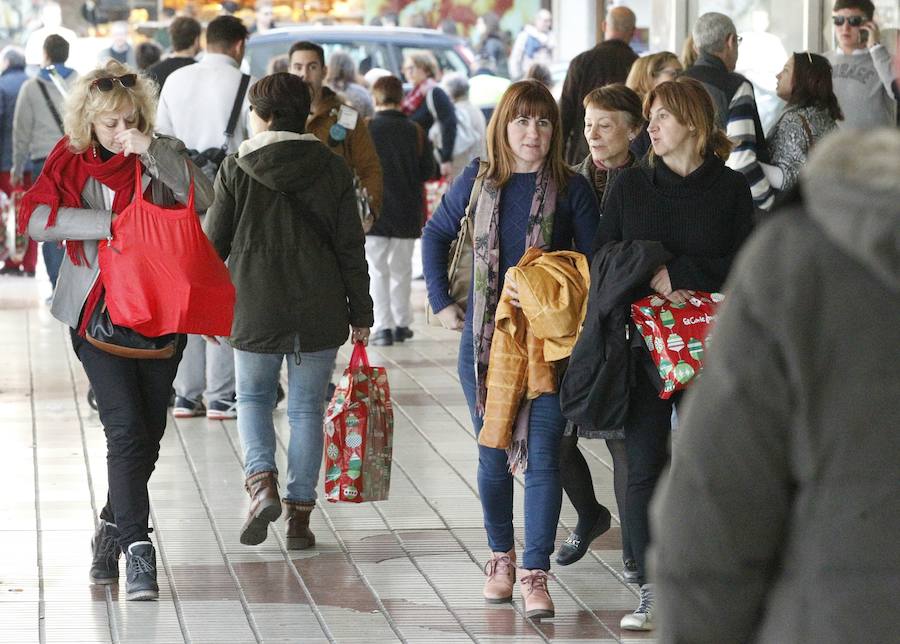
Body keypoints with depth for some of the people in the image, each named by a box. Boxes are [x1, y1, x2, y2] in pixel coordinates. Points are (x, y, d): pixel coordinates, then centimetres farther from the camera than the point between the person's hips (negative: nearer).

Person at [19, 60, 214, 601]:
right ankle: (138, 549, -15)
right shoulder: (69, 160, 1)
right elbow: (36, 217, -13)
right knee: (126, 428, -14)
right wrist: (110, 223, -20)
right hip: (97, 309, -2)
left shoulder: (159, 155, 0)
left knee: (149, 433, 7)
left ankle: (114, 529, 28)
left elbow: (204, 199, -17)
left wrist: (152, 150, -25)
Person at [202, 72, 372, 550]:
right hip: (318, 312, 1)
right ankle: (299, 513, 7)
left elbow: (214, 243, 0)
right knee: (307, 408, 9)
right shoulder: (332, 170, 0)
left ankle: (262, 481, -8)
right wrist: (360, 313, 9)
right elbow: (351, 247, 1)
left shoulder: (237, 170, -5)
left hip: (255, 308, -1)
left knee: (253, 397, 16)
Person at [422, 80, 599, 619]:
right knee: (494, 456, 11)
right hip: (485, 340, 2)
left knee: (544, 457, -5)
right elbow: (436, 235, 17)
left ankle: (535, 574, -2)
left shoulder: (572, 189, -3)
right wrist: (441, 301, 10)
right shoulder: (478, 181, 3)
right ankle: (502, 556, 29)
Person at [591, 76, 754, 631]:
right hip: (643, 341, 1)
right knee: (644, 469, -1)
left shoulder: (731, 188, 4)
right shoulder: (632, 185, 10)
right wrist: (652, 276, -14)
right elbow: (603, 255, 3)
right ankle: (650, 592, 5)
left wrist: (676, 274, -13)